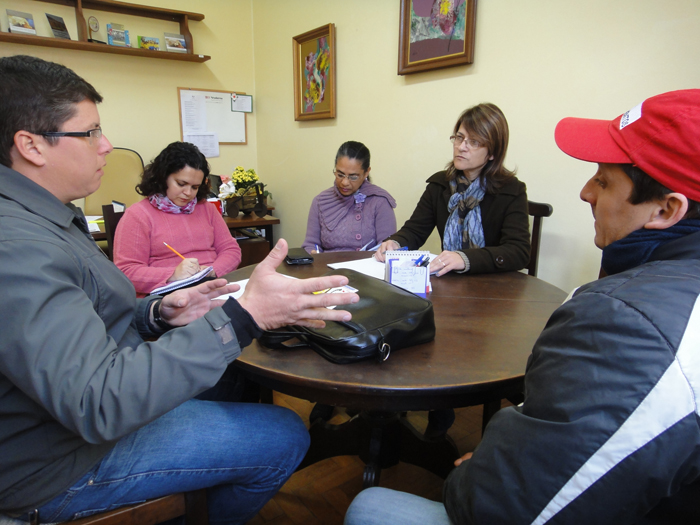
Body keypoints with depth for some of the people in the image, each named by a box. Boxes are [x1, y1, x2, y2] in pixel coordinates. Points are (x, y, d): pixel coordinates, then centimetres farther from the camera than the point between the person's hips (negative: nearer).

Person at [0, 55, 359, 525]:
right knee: (284, 435, -9)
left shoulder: (38, 219, 6)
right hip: (67, 464, -10)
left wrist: (158, 314, -5)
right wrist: (244, 317, -40)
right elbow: (97, 403, -37)